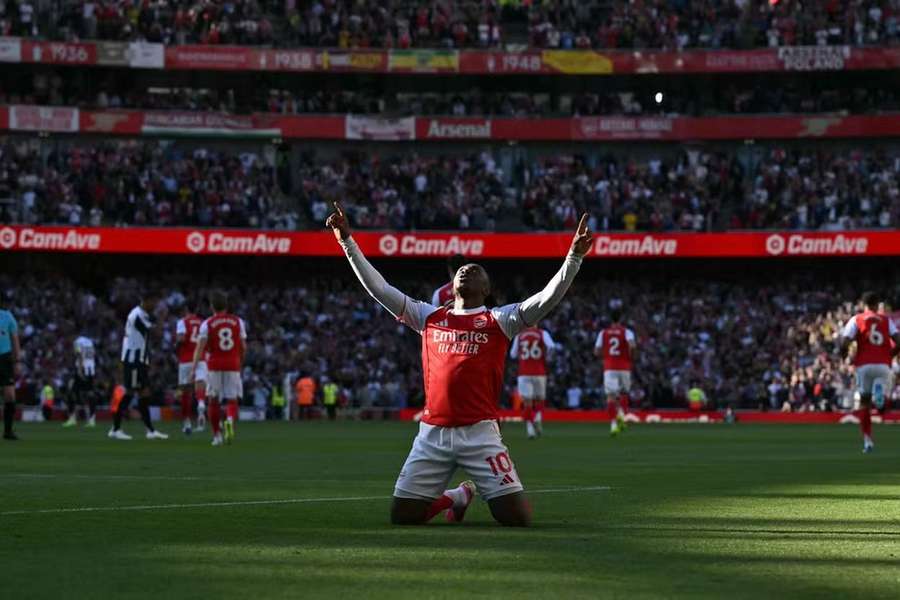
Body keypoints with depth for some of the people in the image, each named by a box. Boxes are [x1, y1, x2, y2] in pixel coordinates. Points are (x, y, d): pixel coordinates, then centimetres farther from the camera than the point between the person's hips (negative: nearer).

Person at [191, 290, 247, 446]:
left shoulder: (207, 324, -1)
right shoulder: (238, 322, 5)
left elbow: (200, 347, -11)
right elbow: (243, 347, 8)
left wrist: (194, 367, -15)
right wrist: (240, 362, 25)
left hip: (215, 365, -1)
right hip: (233, 365, 1)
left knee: (214, 400, 12)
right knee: (232, 400, 4)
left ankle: (217, 435, 14)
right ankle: (230, 419, -29)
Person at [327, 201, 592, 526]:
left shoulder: (499, 321, 7)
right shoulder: (429, 316, 14)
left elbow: (547, 299, -5)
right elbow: (378, 288, 13)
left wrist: (574, 256, -17)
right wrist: (347, 241, 9)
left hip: (480, 433, -2)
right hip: (432, 433, 3)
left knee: (518, 517, -9)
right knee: (401, 517, 2)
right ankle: (457, 497, 31)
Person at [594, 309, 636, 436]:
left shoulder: (603, 333, 7)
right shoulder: (626, 332, 0)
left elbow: (596, 352, 5)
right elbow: (632, 345, -18)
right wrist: (631, 357, -1)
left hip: (609, 368, 0)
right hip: (624, 368, 0)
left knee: (611, 396, -6)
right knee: (624, 394, 19)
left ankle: (613, 424, -21)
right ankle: (621, 414, -5)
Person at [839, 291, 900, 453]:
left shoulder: (856, 320, 7)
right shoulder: (886, 320, 11)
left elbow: (844, 342, -4)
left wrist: (844, 356, 16)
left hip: (864, 365, 0)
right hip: (883, 365, 0)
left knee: (864, 402, 11)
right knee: (883, 406, 7)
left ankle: (867, 440, 5)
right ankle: (880, 390, -30)